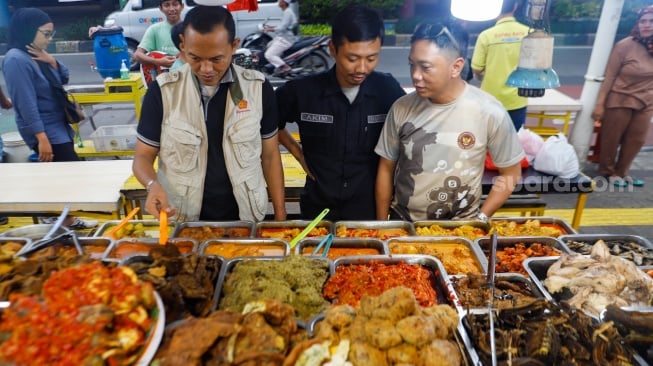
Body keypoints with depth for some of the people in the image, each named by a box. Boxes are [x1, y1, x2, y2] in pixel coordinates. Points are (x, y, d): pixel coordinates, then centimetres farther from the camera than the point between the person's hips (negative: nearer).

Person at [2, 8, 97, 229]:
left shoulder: (37, 55, 8)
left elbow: (64, 80, 15)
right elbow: (26, 103, -23)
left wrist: (52, 62, -5)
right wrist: (42, 138, -25)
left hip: (58, 125, 9)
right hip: (45, 130, -9)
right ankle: (67, 221, 8)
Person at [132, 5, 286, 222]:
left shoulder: (258, 89, -8)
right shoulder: (163, 91, -9)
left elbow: (270, 155, 0)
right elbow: (143, 157, -1)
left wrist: (280, 214, -1)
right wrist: (153, 185, -23)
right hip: (181, 221, 0)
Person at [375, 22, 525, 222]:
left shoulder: (489, 112, -16)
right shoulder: (401, 108, -10)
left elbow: (510, 172, -3)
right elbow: (386, 169, 0)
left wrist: (480, 219, -10)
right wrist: (382, 225, 2)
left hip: (460, 227, -1)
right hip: (402, 222, 2)